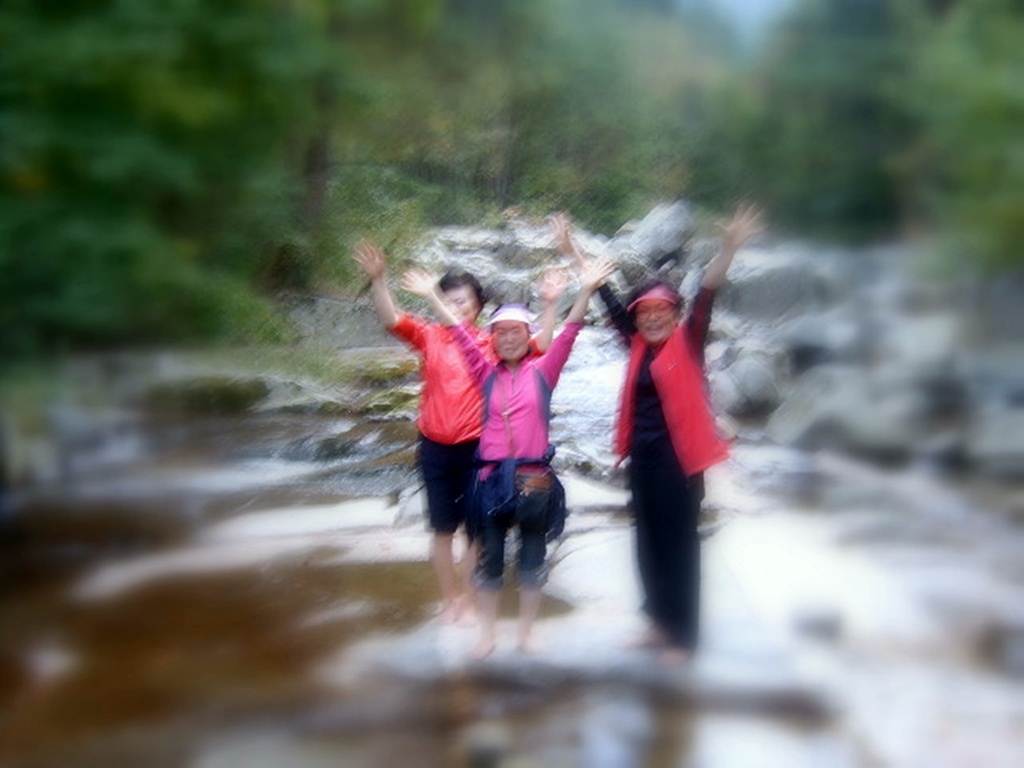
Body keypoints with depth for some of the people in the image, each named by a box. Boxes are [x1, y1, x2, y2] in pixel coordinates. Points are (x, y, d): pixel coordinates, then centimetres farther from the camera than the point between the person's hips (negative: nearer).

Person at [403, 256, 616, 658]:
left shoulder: (542, 371, 1)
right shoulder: (486, 373, 5)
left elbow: (568, 334, -8)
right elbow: (460, 335, 1)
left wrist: (585, 291, -19)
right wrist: (432, 297, -4)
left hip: (534, 477, -1)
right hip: (492, 476, 1)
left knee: (533, 558, 10)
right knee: (489, 557, 9)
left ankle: (526, 632, 24)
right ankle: (487, 632, 22)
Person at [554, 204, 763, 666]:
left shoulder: (687, 344, -7)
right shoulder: (638, 345, 6)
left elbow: (705, 299, -21)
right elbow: (608, 300, 9)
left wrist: (729, 249, -35)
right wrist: (572, 251, 11)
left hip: (677, 459, -6)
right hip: (642, 457, 6)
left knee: (678, 545, 3)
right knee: (648, 542, 15)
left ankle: (684, 636, 15)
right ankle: (659, 624, 31)